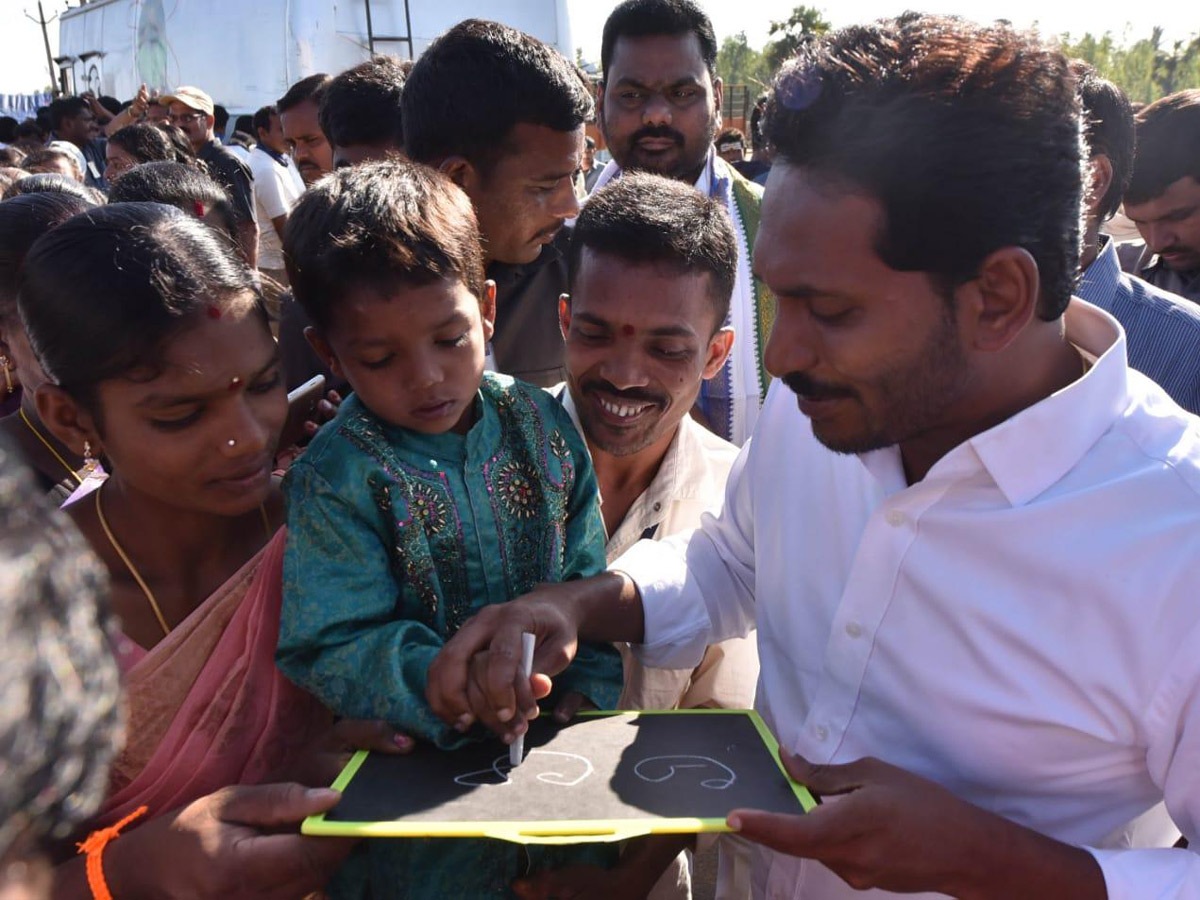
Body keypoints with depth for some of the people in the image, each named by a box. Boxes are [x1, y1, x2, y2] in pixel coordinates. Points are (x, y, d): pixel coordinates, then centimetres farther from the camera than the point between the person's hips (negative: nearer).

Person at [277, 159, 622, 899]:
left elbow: (589, 578, 1)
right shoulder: (332, 480, -16)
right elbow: (337, 649, -20)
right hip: (425, 768, -3)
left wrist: (591, 684, -10)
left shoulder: (545, 426, -5)